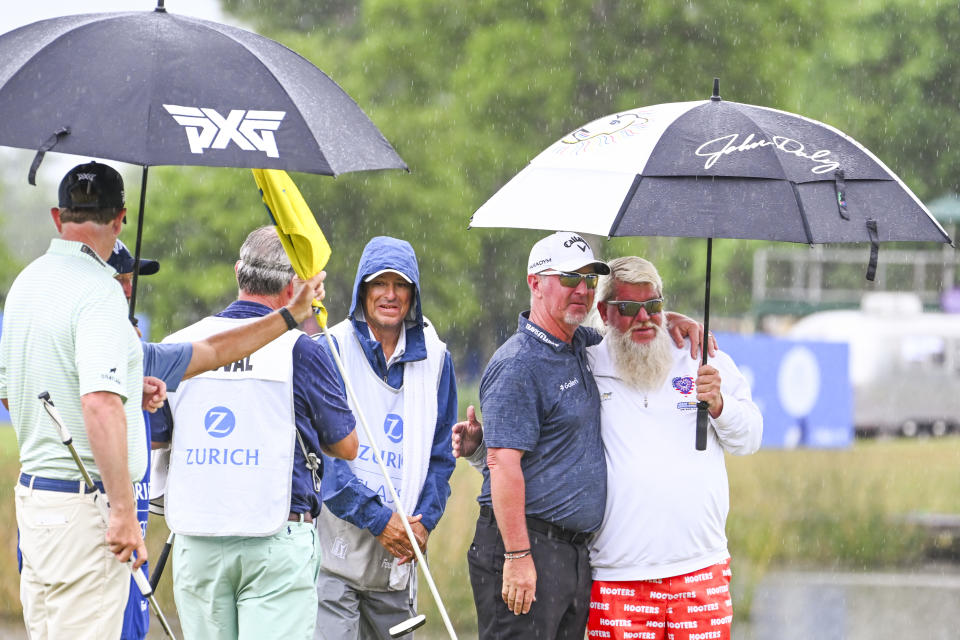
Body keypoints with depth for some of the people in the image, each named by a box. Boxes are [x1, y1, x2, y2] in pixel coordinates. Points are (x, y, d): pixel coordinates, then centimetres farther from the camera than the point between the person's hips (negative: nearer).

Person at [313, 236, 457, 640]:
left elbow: (440, 455, 14)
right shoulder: (331, 350, -2)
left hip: (397, 559, 4)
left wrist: (423, 521, -3)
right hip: (336, 550, -4)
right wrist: (378, 518, -13)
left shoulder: (434, 359, 11)